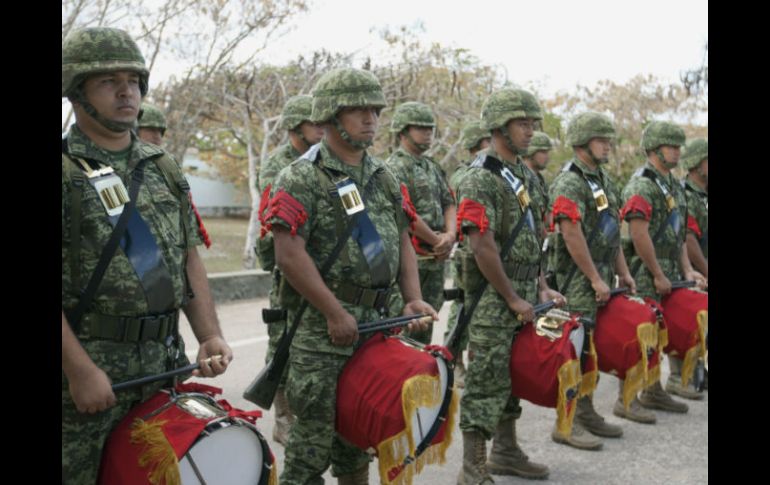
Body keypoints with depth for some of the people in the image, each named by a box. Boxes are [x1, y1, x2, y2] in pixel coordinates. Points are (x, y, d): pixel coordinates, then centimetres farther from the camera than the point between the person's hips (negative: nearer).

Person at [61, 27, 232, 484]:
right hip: (85, 366, -5)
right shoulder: (68, 170, -7)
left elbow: (190, 259, 14)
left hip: (164, 365, 5)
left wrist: (210, 336, 3)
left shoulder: (163, 168, 12)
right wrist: (80, 371, -18)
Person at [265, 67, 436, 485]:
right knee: (315, 428, -1)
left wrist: (413, 297, 3)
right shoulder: (301, 179, -9)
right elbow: (289, 254, -17)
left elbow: (401, 240, 16)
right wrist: (336, 313, -18)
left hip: (377, 320, 7)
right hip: (321, 325, -7)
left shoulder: (383, 177, 13)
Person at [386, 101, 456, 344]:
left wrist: (450, 235, -5)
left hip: (436, 260, 8)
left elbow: (449, 203, 15)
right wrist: (437, 241, -10)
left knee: (426, 324, 14)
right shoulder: (395, 167, -10)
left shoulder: (432, 167, 18)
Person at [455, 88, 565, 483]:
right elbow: (483, 248, -19)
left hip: (523, 291, 9)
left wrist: (541, 287, 13)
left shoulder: (524, 175, 14)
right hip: (493, 297, -9)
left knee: (515, 374, 16)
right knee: (486, 380, -5)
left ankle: (506, 452, 29)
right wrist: (513, 299, -16)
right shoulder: (480, 179, -14)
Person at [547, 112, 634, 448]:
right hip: (577, 279, -9)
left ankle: (586, 412, 23)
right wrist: (595, 279, -18)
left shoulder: (604, 181, 17)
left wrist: (623, 272, 17)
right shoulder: (569, 183, -13)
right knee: (574, 350, -7)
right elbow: (572, 236, -20)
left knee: (593, 348, 13)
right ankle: (566, 423, -1)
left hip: (601, 275, 9)